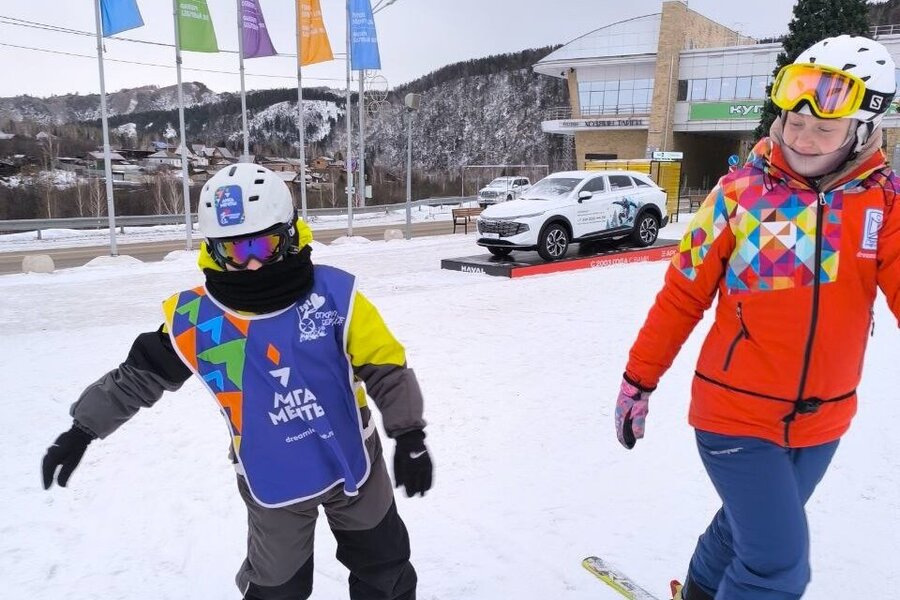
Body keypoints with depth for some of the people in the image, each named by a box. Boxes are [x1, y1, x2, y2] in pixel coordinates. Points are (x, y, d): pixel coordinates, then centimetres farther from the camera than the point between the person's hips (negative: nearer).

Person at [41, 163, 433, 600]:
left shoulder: (333, 294, -20)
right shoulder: (195, 318, -15)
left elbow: (385, 366, -13)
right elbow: (141, 373, 0)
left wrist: (409, 436, -12)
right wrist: (83, 429, 4)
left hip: (351, 461, 0)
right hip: (271, 481, 0)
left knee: (383, 564, 20)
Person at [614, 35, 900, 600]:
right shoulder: (742, 191, -11)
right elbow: (682, 296, -6)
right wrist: (639, 381, -2)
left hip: (822, 420, 4)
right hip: (736, 413, -4)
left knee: (754, 528, 23)